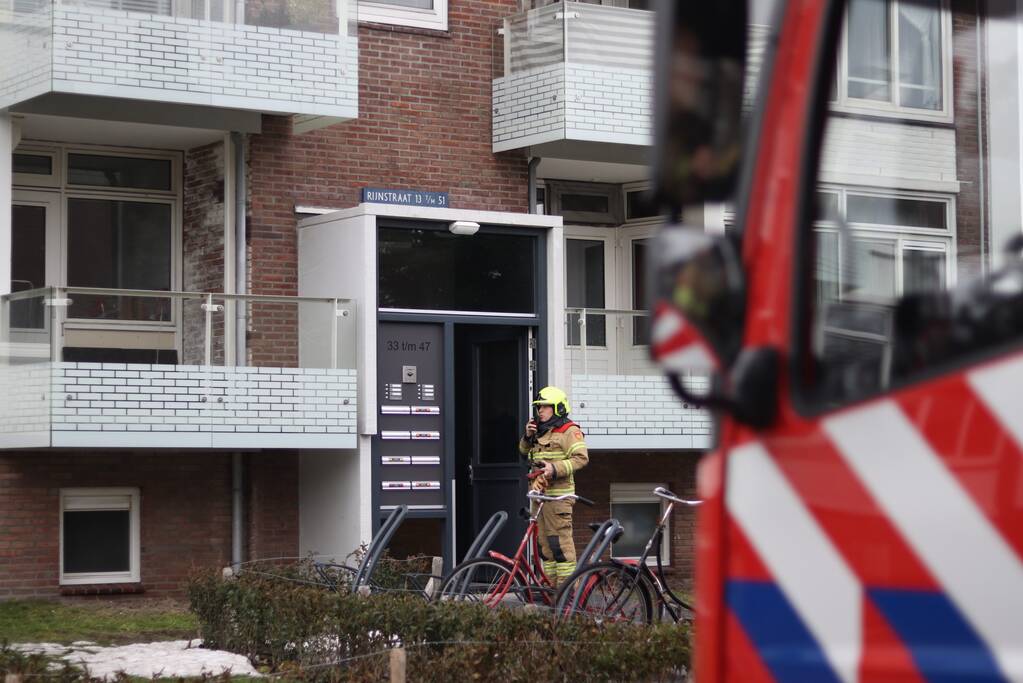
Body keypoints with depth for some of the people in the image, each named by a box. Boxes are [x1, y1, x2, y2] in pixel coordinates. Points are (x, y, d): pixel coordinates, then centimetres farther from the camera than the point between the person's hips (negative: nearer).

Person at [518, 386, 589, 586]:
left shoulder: (569, 431, -5)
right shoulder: (541, 431, 21)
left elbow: (581, 458, -15)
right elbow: (524, 451, 30)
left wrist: (555, 468, -26)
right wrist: (528, 436, 10)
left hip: (558, 495, -9)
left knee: (560, 541, -12)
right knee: (544, 543, 10)